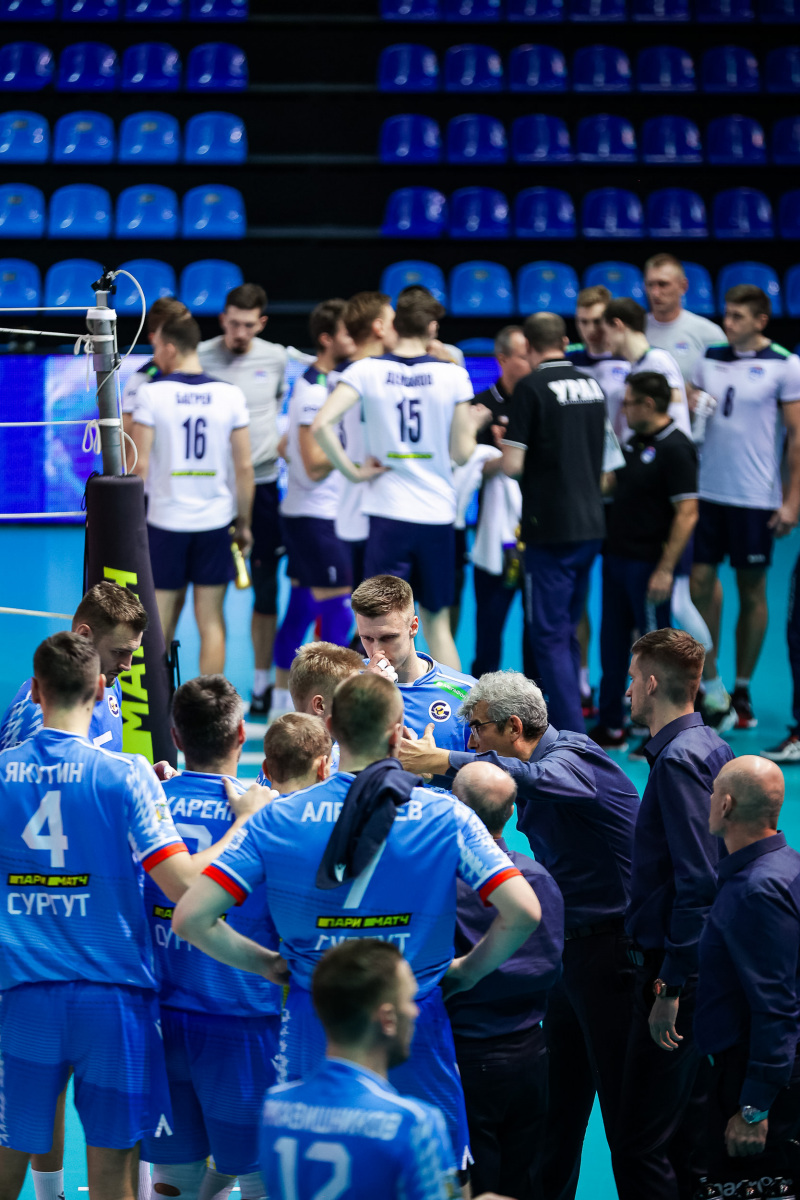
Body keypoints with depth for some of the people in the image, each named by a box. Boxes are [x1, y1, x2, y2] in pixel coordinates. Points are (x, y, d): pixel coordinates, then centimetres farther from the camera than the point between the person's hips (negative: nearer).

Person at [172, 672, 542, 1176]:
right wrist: (465, 973, 3)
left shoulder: (279, 819, -4)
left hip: (314, 1034, 1)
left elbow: (191, 917, -8)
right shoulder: (447, 817, -7)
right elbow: (523, 912, -12)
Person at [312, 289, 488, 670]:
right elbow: (461, 453, 1)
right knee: (437, 623, 15)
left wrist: (352, 471, -6)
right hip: (438, 514, 2)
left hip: (388, 513, -1)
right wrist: (473, 425, 20)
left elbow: (321, 424, -16)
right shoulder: (452, 375, -2)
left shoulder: (367, 371, -3)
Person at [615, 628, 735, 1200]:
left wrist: (671, 987, -21)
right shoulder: (712, 746, 13)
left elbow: (697, 880, -22)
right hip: (701, 967, 10)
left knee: (640, 1146, -9)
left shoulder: (679, 759, -16)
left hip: (674, 970, -10)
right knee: (689, 1127, 16)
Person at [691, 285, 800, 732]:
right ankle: (710, 685, 9)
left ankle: (741, 690, 16)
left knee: (752, 591, 5)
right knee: (700, 582, -1)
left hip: (756, 499, -4)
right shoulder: (709, 361, 7)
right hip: (707, 491, 4)